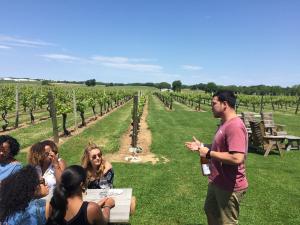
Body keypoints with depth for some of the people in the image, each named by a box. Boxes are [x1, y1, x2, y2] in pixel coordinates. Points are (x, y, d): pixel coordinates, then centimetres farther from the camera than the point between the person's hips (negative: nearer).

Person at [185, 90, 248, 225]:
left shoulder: (235, 126, -26)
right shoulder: (225, 124, 7)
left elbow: (237, 158, -35)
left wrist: (209, 153, -24)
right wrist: (202, 147, 6)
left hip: (230, 187, -10)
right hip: (217, 182, 10)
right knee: (211, 212, 28)